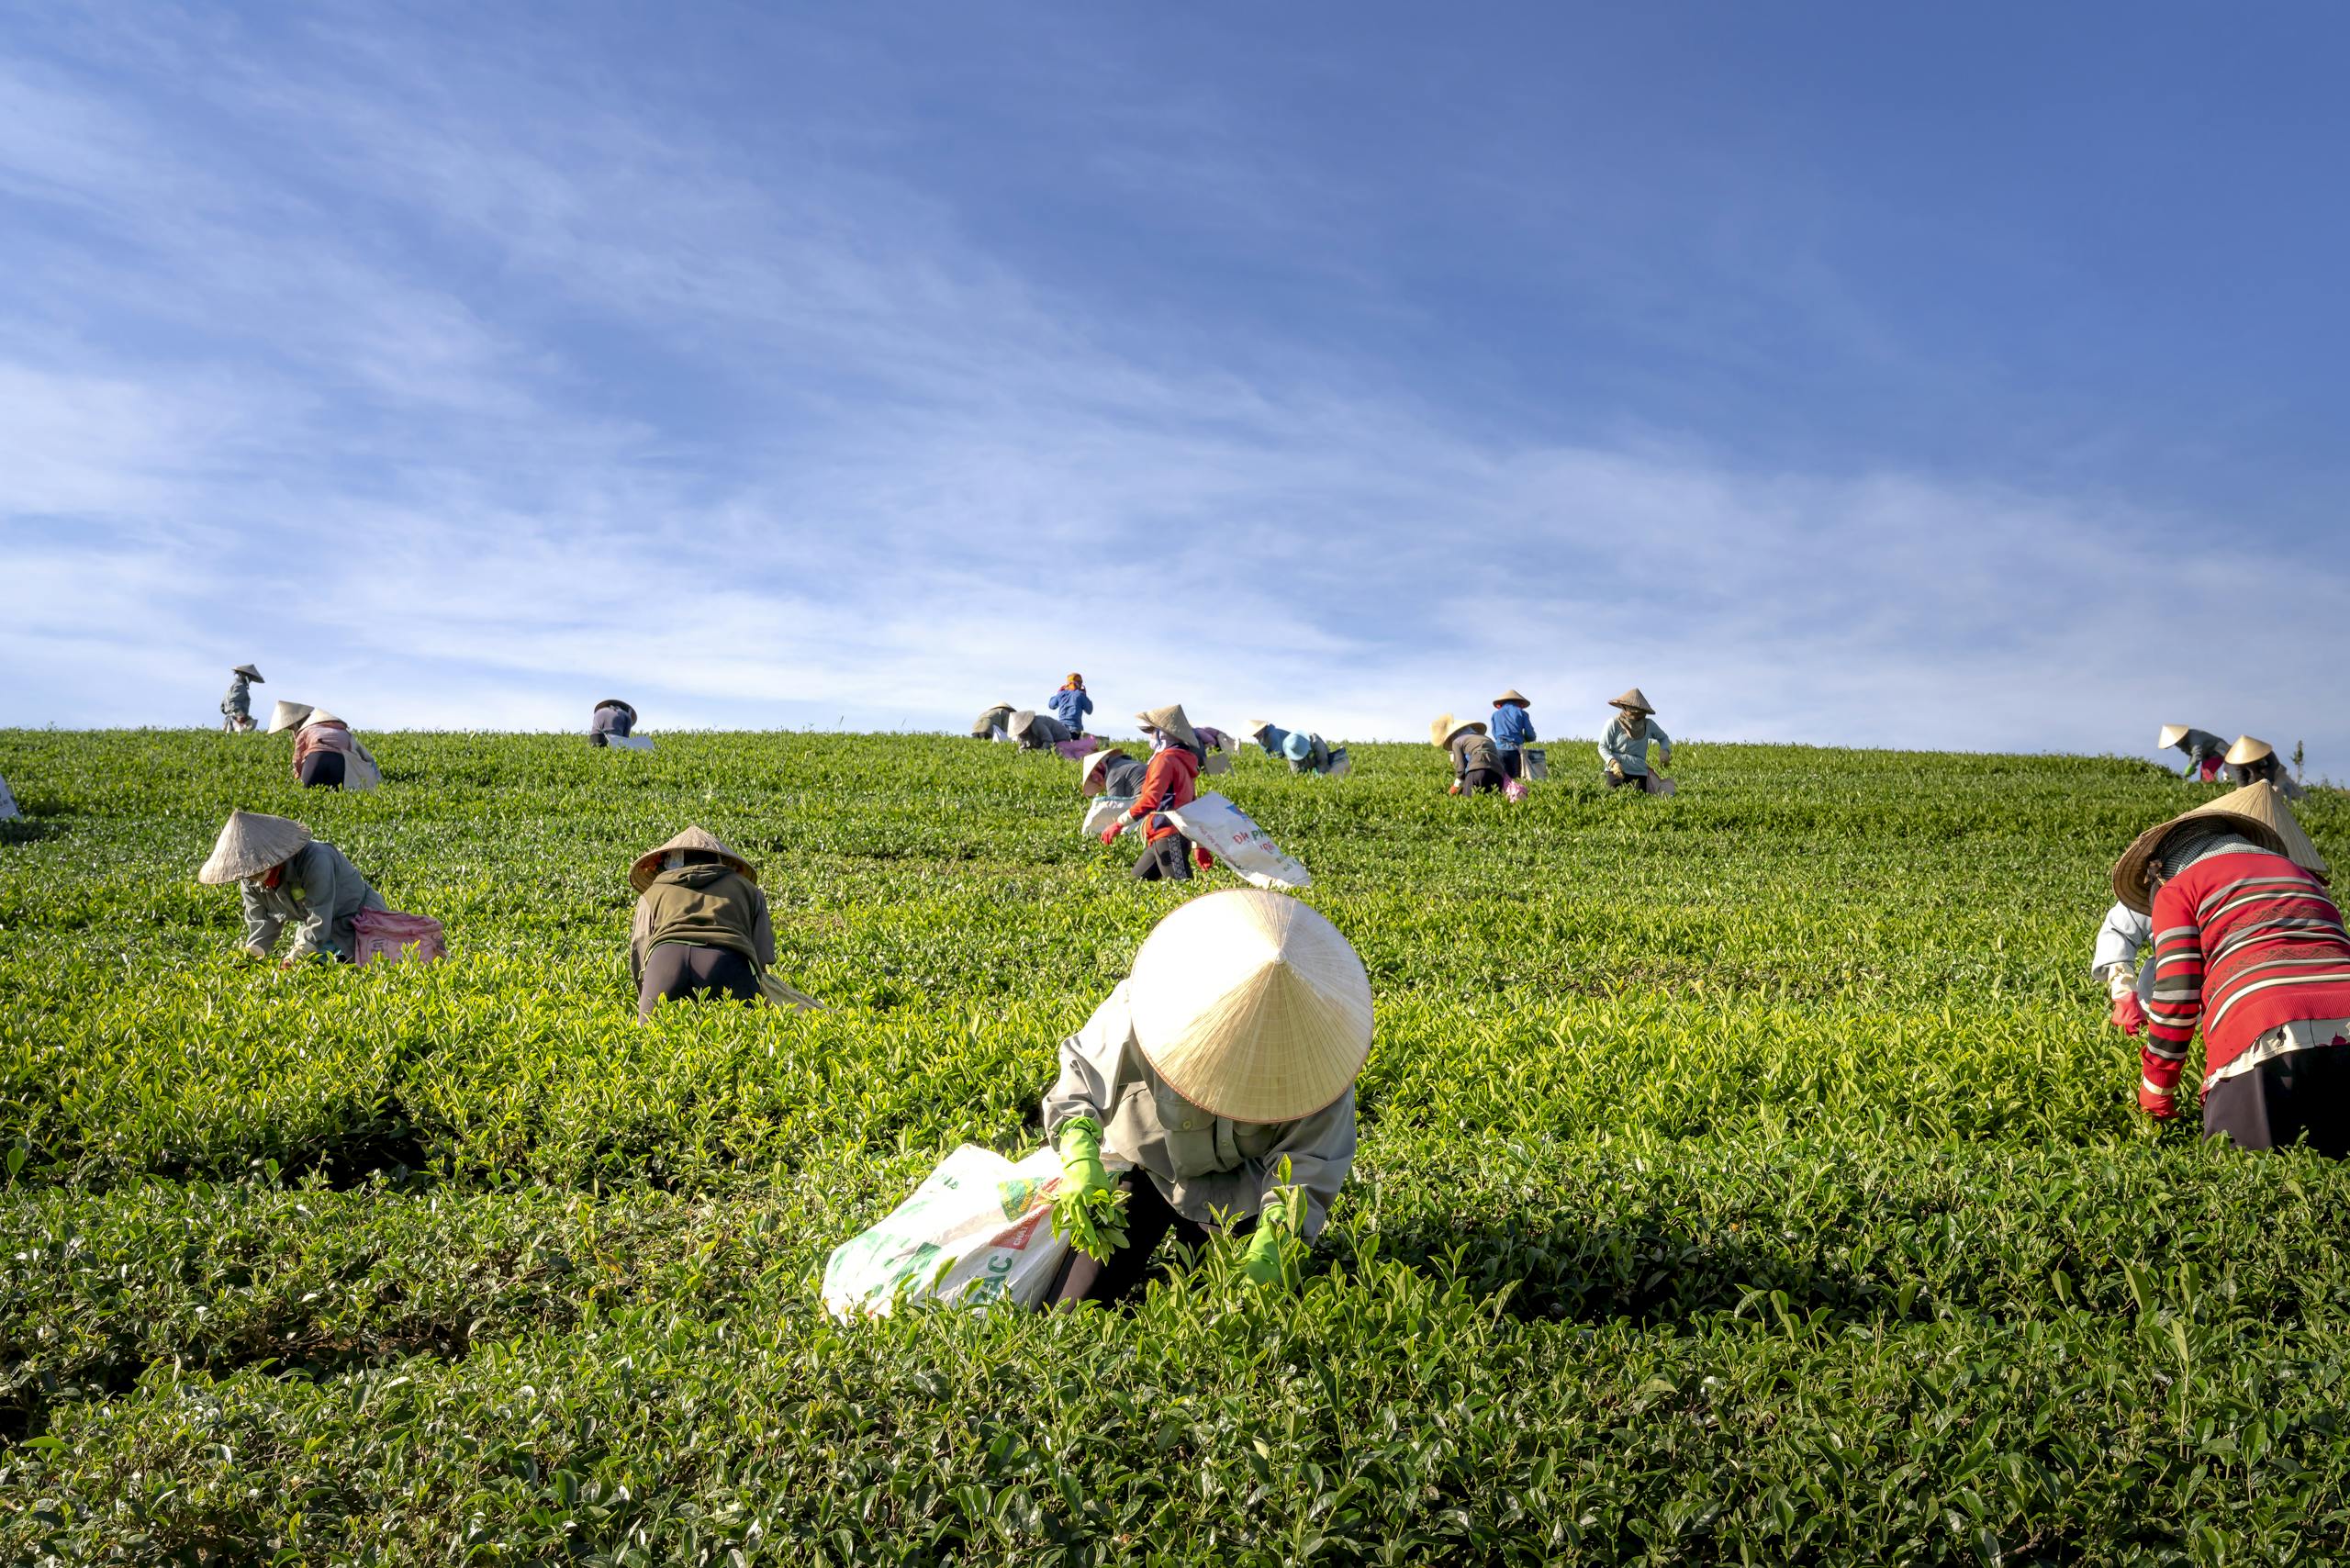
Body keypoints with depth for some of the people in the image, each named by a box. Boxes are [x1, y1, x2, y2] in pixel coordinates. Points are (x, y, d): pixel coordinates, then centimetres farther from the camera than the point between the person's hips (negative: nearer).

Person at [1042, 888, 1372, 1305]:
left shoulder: (1317, 1048, -28)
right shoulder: (1139, 1011, -32)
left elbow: (1308, 1159, -23)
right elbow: (1083, 1072, -19)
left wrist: (1274, 1233, -39)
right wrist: (1080, 1153, -37)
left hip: (1240, 1187, 1)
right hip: (1145, 1165, 0)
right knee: (1066, 1318, -5)